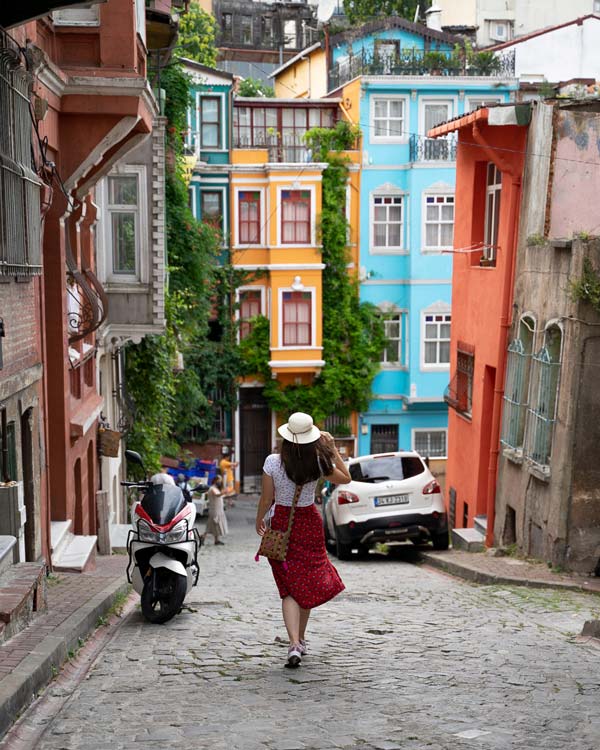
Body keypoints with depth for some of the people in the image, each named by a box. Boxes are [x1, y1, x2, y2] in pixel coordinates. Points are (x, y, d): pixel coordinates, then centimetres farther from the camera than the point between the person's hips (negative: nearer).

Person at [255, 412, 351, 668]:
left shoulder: (273, 462, -13)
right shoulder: (318, 464, -11)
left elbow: (266, 498, -5)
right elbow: (346, 478, 6)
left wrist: (259, 519, 13)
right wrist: (332, 448, 5)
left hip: (281, 523, -1)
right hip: (310, 523, 1)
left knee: (290, 588, 1)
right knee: (309, 581, 18)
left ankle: (294, 644, -14)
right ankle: (301, 639, 29)